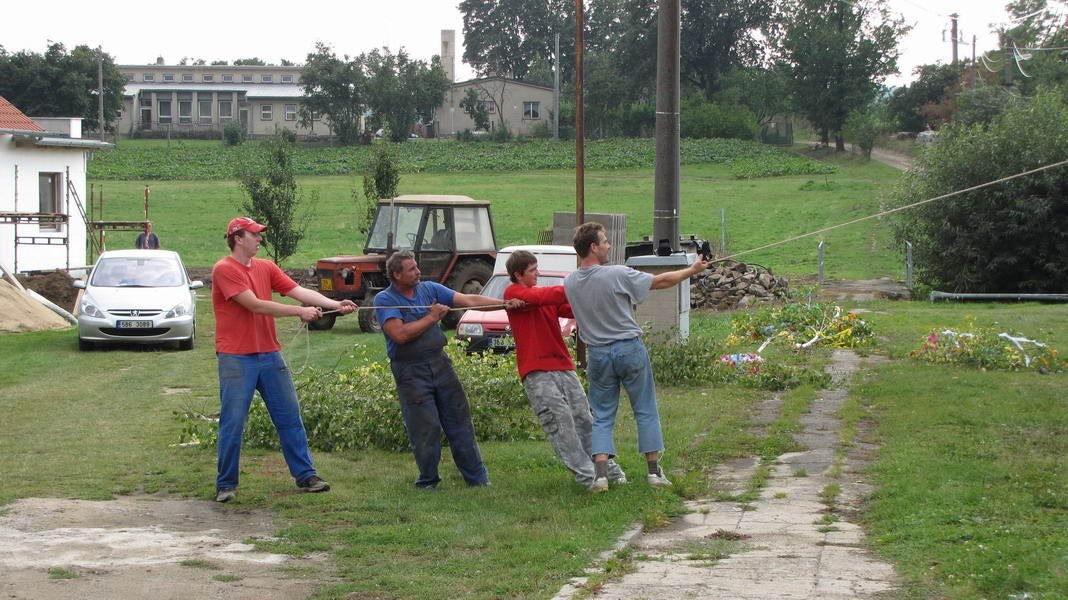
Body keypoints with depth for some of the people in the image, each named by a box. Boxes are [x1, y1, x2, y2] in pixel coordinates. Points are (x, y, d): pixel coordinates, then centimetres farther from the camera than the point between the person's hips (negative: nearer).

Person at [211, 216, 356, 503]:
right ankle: (225, 484, 8)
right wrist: (299, 311, -15)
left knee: (290, 418, 8)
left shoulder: (266, 267, 10)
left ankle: (305, 475, 15)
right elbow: (255, 305, -17)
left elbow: (299, 291, 3)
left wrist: (336, 304, -10)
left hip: (269, 355, 6)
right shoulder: (224, 270, -11)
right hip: (236, 358, -6)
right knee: (232, 423, -2)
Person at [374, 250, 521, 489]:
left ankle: (478, 479, 11)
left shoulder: (429, 289, 8)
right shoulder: (384, 300, -5)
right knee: (425, 429, -4)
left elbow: (469, 300, 4)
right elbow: (400, 334, -19)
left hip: (439, 362, 5)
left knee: (460, 422, 5)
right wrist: (431, 318, -10)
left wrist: (505, 304, -6)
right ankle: (428, 482, 13)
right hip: (411, 372, -5)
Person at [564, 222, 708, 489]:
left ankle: (601, 472, -5)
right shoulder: (617, 275, -16)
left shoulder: (570, 283, -3)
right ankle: (654, 470, 14)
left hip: (598, 353, 3)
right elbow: (661, 281, -6)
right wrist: (692, 270, 8)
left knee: (602, 417, 8)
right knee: (646, 410, 10)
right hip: (629, 348, -3)